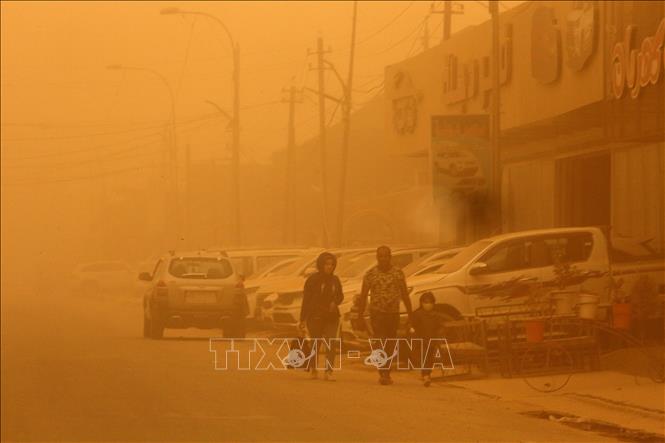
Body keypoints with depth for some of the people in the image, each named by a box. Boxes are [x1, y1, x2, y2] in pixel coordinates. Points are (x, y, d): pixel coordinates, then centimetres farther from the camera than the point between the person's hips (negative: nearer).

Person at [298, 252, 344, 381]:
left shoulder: (335, 280, 6)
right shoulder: (313, 279, -5)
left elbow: (340, 296, 19)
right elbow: (306, 299, -5)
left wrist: (335, 302, -6)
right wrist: (302, 319, -8)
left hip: (331, 317, 2)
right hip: (315, 317, -2)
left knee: (330, 345, -12)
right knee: (315, 345, 10)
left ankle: (328, 372, -14)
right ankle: (313, 368, 31)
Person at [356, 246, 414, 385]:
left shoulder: (398, 273, 4)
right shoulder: (370, 274, -1)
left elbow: (405, 295, 8)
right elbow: (363, 296, 2)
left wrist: (410, 315, 5)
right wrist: (360, 316, -2)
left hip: (393, 314, 3)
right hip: (377, 313, -2)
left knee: (390, 346, 8)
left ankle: (386, 374, 20)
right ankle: (383, 374, -22)